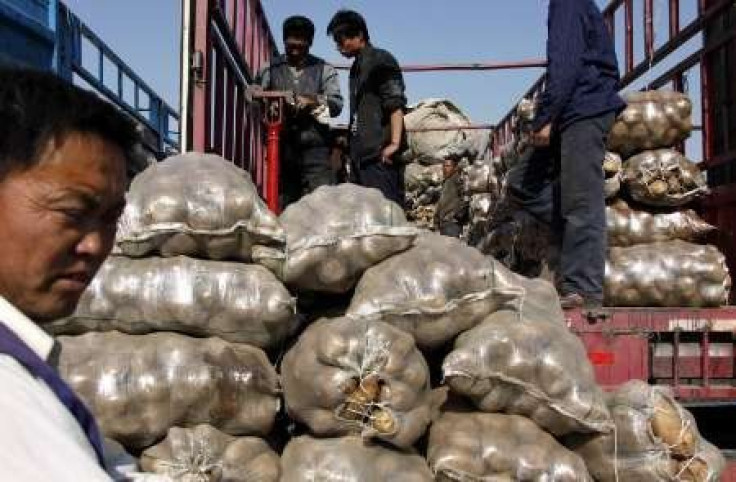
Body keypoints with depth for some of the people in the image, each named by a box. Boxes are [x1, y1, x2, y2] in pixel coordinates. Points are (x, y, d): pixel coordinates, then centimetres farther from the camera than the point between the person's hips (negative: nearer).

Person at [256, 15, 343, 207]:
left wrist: (315, 101, -17)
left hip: (315, 147, -1)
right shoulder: (270, 70, 14)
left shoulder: (324, 70, 12)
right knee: (283, 204, 4)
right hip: (282, 147, 1)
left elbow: (337, 104, 2)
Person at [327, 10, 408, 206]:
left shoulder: (380, 61, -3)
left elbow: (396, 104, -13)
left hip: (381, 155, -9)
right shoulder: (357, 66, 22)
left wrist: (394, 143, -21)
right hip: (361, 155, 9)